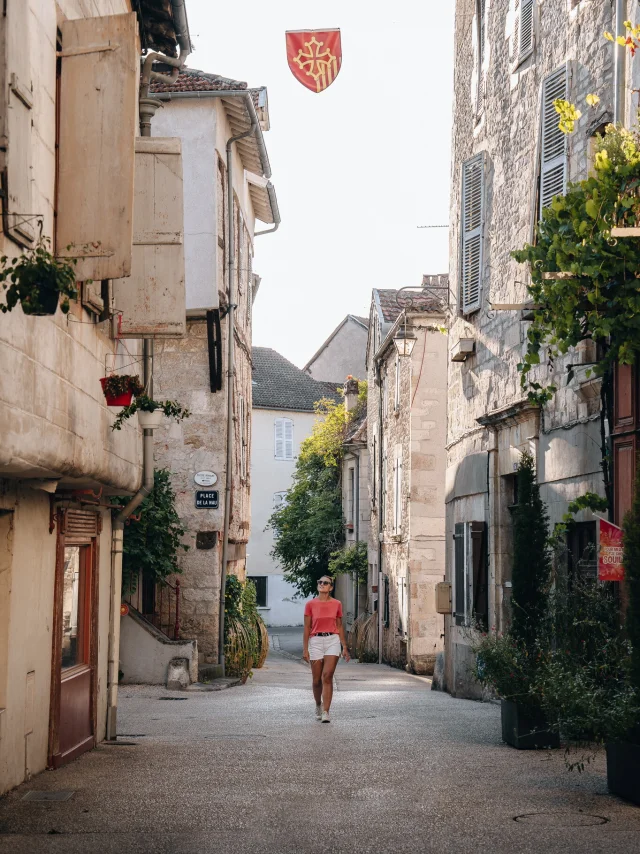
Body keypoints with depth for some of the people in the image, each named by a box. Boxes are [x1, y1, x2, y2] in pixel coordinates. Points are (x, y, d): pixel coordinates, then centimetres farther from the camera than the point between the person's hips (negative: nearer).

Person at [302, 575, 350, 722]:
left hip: (333, 640, 0)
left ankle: (325, 712, -14)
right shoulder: (310, 605, 1)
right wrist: (305, 649, -2)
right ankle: (318, 705, 34)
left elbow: (339, 626, 11)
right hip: (316, 641, 0)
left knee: (327, 676, -14)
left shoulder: (337, 604, 4)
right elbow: (307, 627, 2)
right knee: (317, 680, 7)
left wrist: (345, 647, 8)